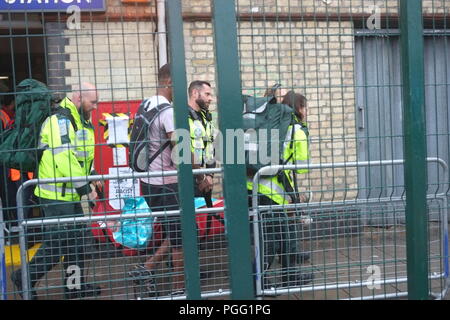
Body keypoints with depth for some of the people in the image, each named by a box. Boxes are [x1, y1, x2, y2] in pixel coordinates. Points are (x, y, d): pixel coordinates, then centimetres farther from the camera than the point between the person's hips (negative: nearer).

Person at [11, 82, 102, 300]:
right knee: (57, 244, -3)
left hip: (71, 193, 10)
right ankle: (25, 277, 15)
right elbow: (64, 158, -26)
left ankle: (75, 285, 26)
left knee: (76, 241, 15)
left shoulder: (79, 121, 15)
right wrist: (85, 187, -22)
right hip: (57, 195, -10)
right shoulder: (60, 120, -18)